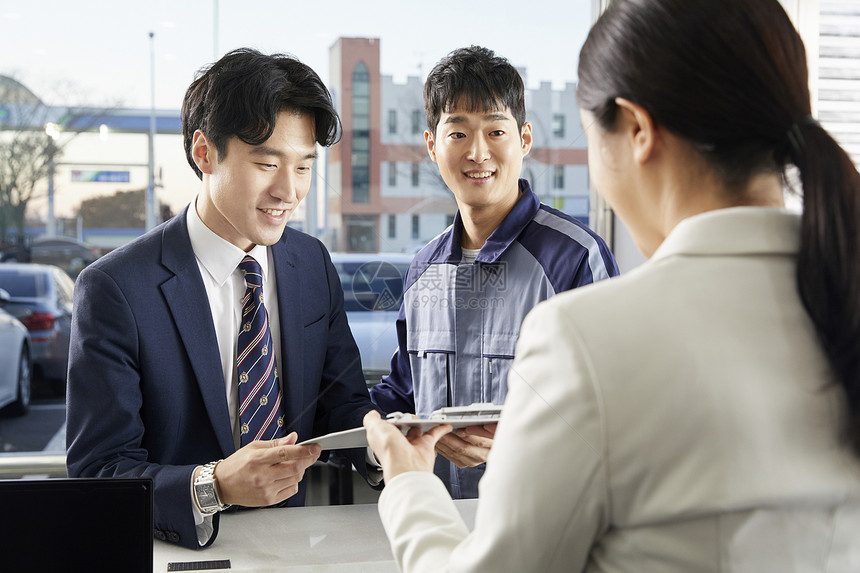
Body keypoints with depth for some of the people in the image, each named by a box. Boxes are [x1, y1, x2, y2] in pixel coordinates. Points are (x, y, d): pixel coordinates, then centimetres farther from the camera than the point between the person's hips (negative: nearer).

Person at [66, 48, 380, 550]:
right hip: (177, 549, -4)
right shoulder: (115, 291, -11)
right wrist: (213, 486, -29)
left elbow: (341, 403, 10)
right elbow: (96, 470, -12)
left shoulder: (315, 265, 4)